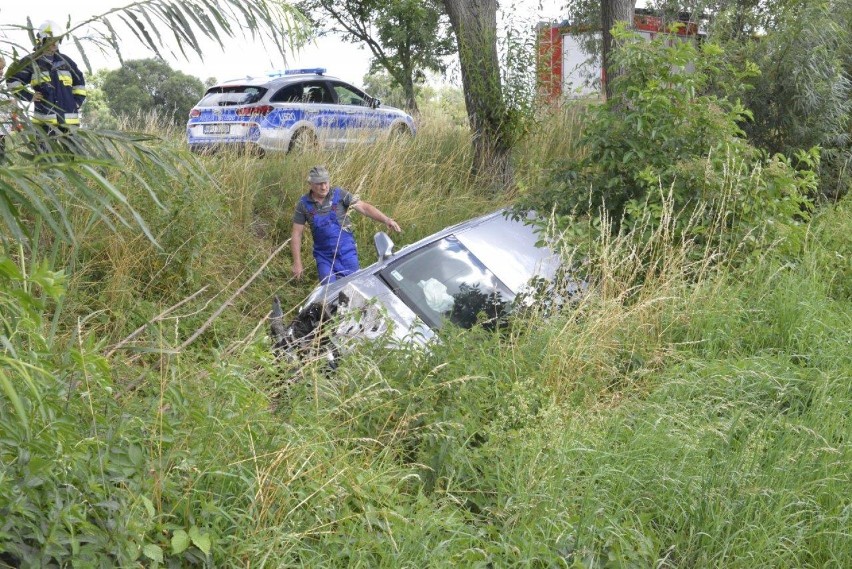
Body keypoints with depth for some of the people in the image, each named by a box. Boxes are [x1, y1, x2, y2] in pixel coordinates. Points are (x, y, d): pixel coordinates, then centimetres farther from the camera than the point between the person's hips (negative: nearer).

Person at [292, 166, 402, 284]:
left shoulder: (339, 194, -7)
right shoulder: (304, 204, -3)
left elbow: (364, 207, -11)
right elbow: (296, 234, 0)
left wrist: (386, 219, -25)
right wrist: (297, 263, -3)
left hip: (346, 251, 0)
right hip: (324, 256, 0)